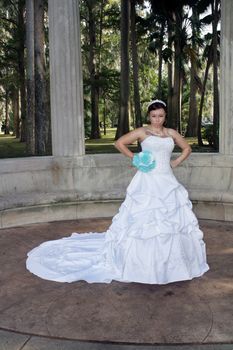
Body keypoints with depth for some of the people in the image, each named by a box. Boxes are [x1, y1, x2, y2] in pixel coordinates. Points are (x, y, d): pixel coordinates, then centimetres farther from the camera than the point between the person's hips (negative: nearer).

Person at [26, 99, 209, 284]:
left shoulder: (171, 133, 11)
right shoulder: (142, 131, 0)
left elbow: (187, 148, 23)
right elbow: (119, 143, -1)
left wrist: (176, 162, 9)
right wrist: (135, 158, -4)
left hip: (168, 183, 5)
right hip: (148, 183, -4)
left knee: (172, 221, 7)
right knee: (143, 222, -3)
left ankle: (171, 262, 22)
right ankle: (141, 263, 9)